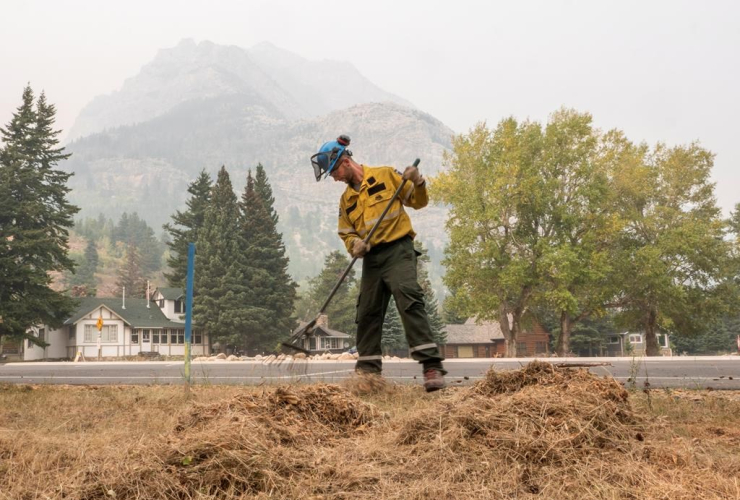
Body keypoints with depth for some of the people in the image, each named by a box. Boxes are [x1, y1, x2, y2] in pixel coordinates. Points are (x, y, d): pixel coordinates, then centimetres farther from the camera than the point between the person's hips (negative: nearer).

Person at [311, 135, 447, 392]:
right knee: (367, 313, 7)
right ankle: (368, 368, 21)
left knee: (409, 301, -22)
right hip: (371, 258, 6)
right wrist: (354, 244, -5)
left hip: (398, 249, -6)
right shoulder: (346, 199, 17)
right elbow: (346, 233, 17)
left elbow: (418, 201, 7)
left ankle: (432, 366, -24)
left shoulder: (386, 175, 2)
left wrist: (417, 183, -14)